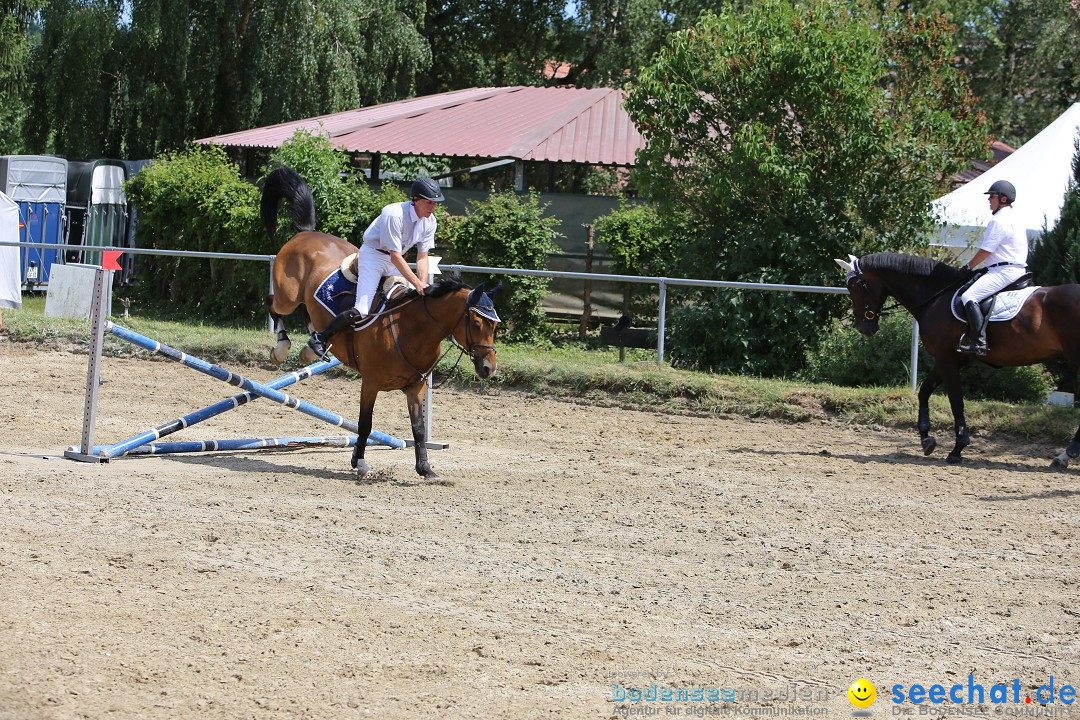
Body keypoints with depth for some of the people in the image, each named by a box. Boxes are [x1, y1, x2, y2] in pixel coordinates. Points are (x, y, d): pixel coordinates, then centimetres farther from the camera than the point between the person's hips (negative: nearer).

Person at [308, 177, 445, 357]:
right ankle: (319, 338, -6)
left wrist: (423, 285, -17)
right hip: (373, 254, -8)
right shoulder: (394, 214, -30)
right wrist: (417, 284, -31)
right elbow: (395, 256, -30)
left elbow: (422, 256, -3)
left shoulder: (430, 221, -8)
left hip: (395, 258, 8)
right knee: (360, 311, -19)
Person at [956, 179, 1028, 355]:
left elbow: (985, 251, -13)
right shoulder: (1014, 219, 21)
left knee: (969, 297, -22)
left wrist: (969, 266, 2)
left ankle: (979, 343, -31)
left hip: (1004, 271, -11)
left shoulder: (999, 220, -13)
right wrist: (980, 267, 26)